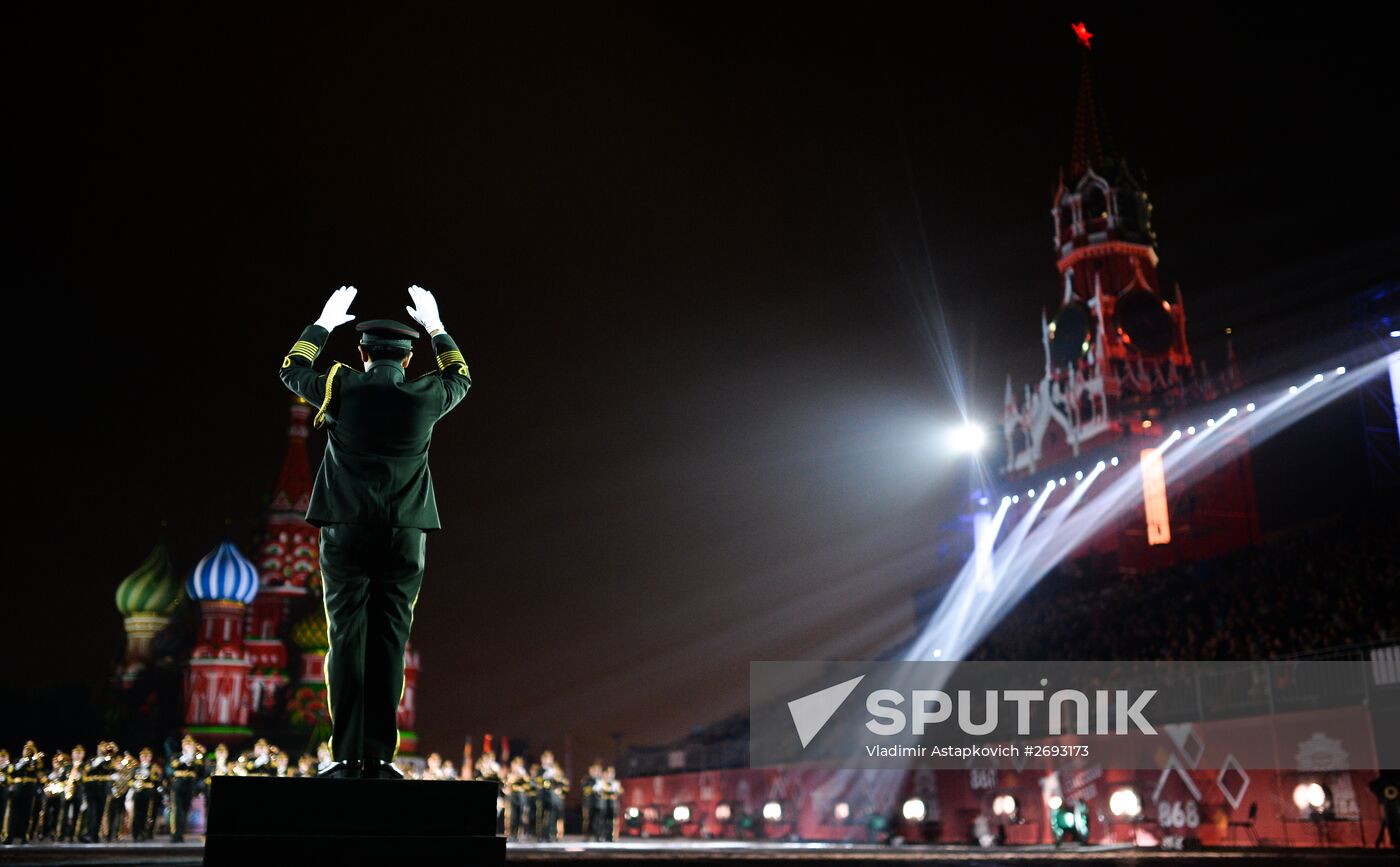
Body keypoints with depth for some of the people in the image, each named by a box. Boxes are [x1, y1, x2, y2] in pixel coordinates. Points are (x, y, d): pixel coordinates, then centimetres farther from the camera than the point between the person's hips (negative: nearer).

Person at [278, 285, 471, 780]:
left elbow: (291, 370, 20)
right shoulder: (426, 397, -1)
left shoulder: (341, 388, -2)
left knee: (347, 642, 2)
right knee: (389, 645, 2)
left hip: (346, 535, 0)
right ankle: (379, 758, 2)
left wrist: (323, 324, 30)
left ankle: (348, 757, 2)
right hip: (404, 539, 0)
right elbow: (461, 378, 24)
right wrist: (436, 328, 33)